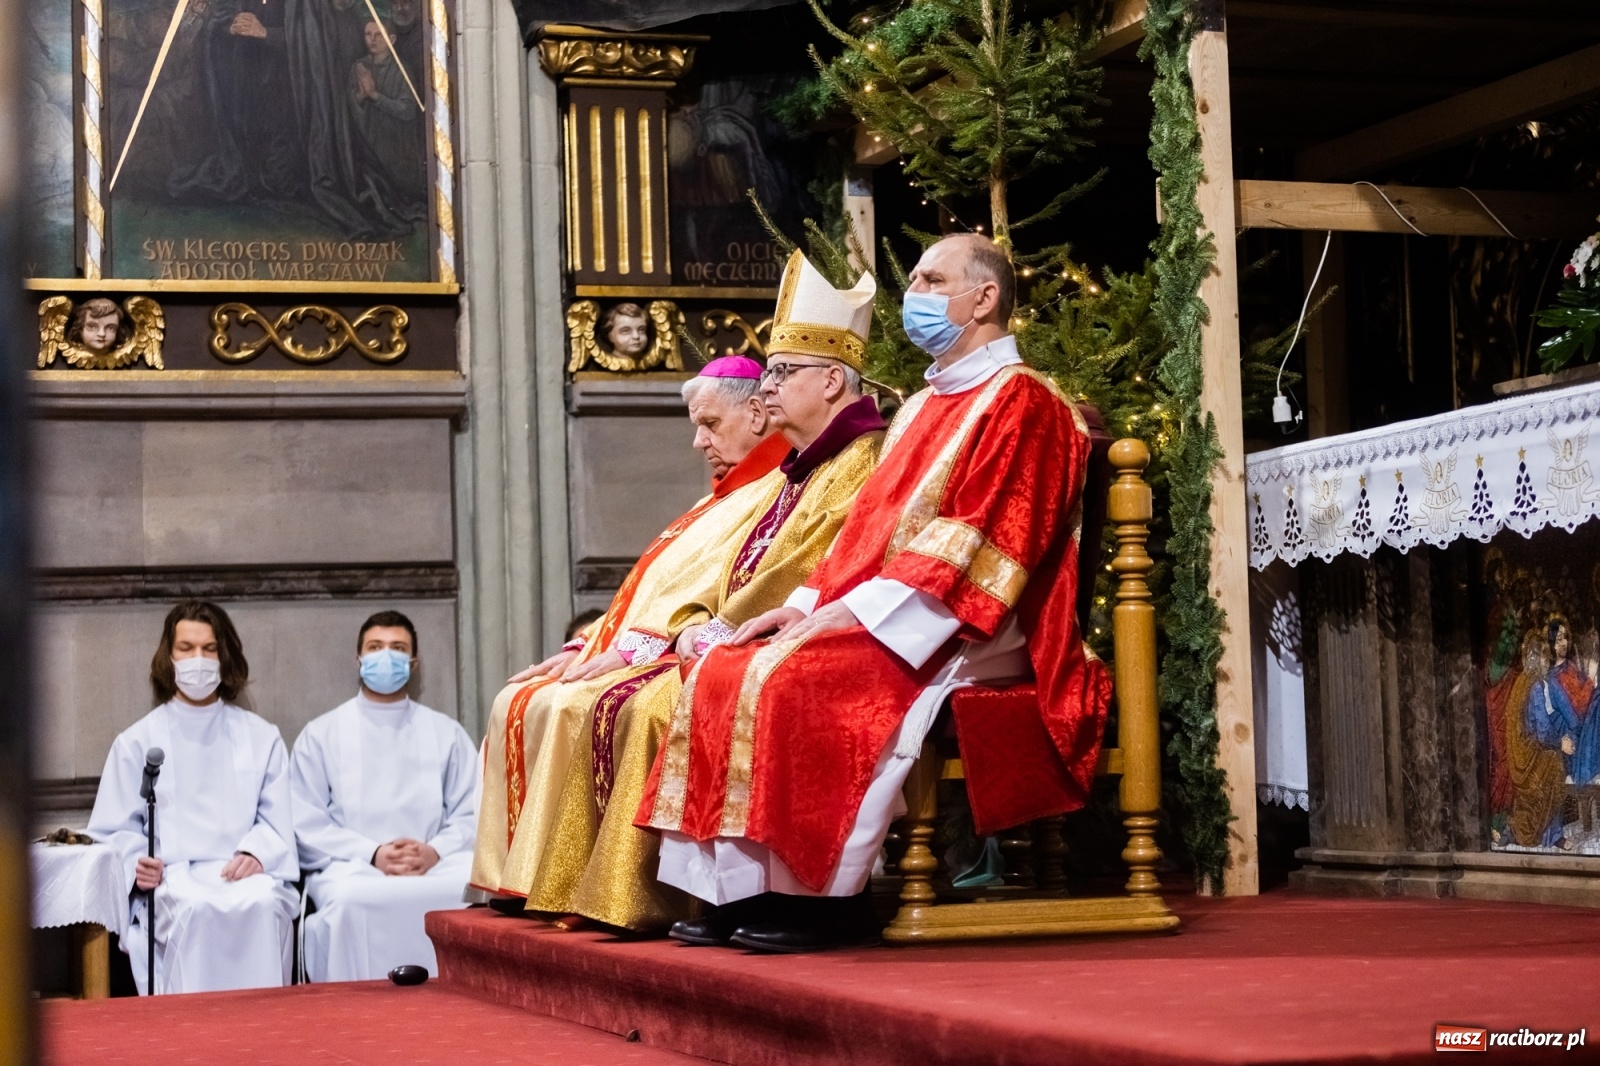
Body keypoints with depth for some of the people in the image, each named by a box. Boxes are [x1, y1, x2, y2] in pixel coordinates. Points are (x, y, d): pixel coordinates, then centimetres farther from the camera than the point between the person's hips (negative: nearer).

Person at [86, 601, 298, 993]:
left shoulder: (261, 737, 20)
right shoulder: (136, 741, 16)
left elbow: (278, 821, 12)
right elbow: (112, 832, 10)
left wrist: (255, 853, -11)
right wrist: (135, 864, -12)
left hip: (244, 875, 1)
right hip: (171, 879, -1)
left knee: (263, 904, -35)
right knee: (197, 909, -37)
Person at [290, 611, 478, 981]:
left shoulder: (447, 734, 20)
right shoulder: (321, 735, 14)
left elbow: (472, 813, 10)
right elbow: (305, 823, 4)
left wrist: (435, 852, -11)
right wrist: (372, 854, -11)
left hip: (435, 866, 1)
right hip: (351, 867, -1)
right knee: (352, 897, -37)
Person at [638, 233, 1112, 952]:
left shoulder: (1019, 401, -6)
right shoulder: (921, 410, 23)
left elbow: (975, 542, -17)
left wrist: (853, 611, -21)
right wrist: (809, 602, 3)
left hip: (961, 635, -9)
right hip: (873, 618, 9)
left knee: (794, 676, -29)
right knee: (723, 673, -8)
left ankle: (823, 896, -21)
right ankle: (741, 888, -11)